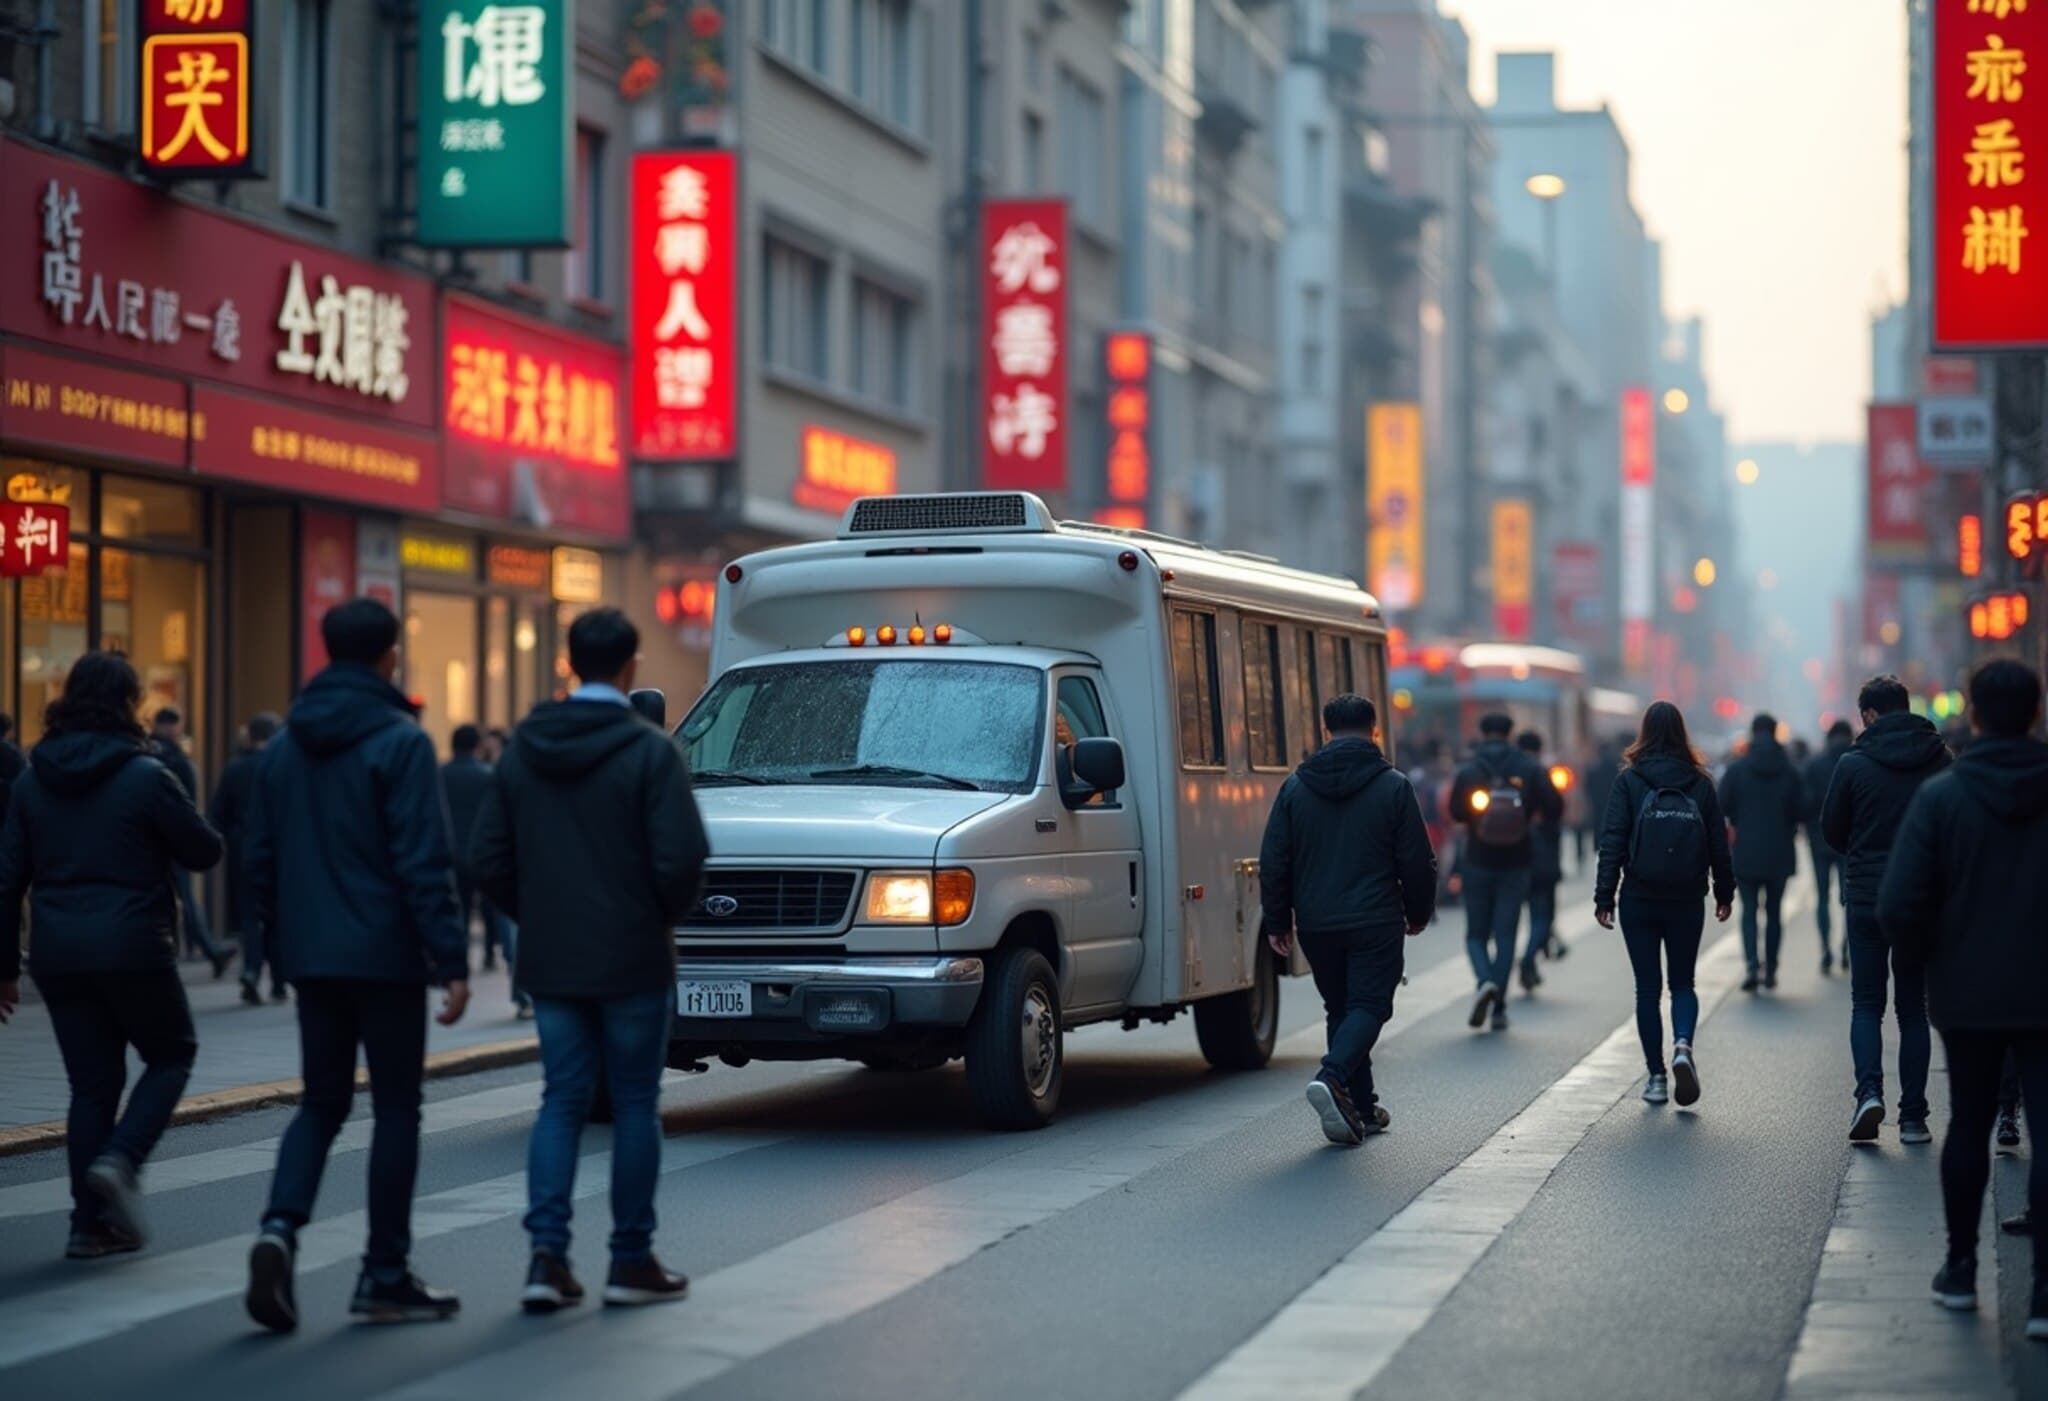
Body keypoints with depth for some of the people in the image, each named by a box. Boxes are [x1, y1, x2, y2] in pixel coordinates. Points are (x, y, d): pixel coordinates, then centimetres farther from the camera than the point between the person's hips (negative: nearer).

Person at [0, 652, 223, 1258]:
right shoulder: (145, 776, -10)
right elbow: (204, 851, -2)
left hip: (59, 952, 5)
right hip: (132, 947, -5)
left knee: (91, 1082, 11)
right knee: (172, 1054, 15)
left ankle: (91, 1220, 10)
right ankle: (120, 1159, -8)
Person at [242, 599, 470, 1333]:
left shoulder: (283, 747, 9)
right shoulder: (400, 742, -11)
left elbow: (260, 860, 12)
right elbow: (424, 863, -16)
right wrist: (451, 960, -15)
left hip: (311, 958, 5)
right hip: (384, 955, -5)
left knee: (322, 1101, 14)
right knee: (395, 1108, 5)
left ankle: (281, 1225, -9)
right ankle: (385, 1276, 7)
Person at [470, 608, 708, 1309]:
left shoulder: (523, 749, 4)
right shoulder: (649, 751, -12)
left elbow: (487, 859, 3)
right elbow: (681, 856, -18)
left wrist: (539, 915, 14)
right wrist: (666, 916, 1)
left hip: (550, 961, 4)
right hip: (632, 961, -4)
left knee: (561, 1101, 10)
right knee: (635, 1105, 6)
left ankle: (547, 1255, -1)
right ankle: (631, 1262, 10)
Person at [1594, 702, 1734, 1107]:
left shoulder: (1629, 780, -5)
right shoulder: (1700, 783, 0)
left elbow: (1612, 841, -8)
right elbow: (1718, 843, 4)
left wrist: (1604, 896, -5)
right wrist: (1724, 892, 15)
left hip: (1640, 900, -1)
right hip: (1687, 902, 1)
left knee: (1648, 987, 7)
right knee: (1682, 983, 13)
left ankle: (1656, 1077, 7)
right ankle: (1683, 1045, -14)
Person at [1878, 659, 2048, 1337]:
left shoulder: (1941, 795, -8)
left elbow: (1898, 905, -13)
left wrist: (1921, 957, 5)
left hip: (1967, 994, 1)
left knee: (1968, 1126, 15)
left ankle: (1961, 1269, 25)